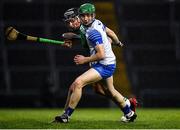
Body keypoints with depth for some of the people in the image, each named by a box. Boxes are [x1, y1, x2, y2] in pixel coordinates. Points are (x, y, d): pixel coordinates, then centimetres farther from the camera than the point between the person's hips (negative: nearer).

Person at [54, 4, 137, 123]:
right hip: (110, 64, 10)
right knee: (110, 91, 29)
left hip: (104, 65, -10)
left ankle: (66, 115, -18)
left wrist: (85, 60, -17)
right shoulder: (98, 23, 2)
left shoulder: (93, 32, -25)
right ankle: (129, 113, 46)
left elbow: (101, 55, -28)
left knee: (78, 83, -20)